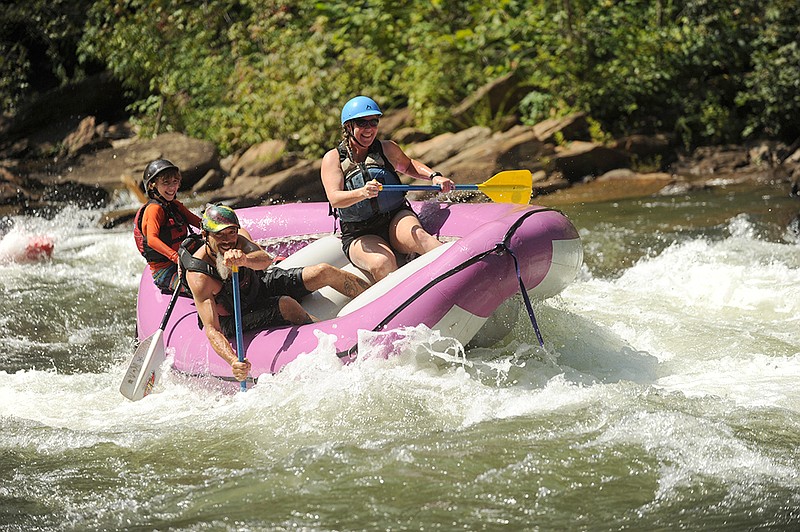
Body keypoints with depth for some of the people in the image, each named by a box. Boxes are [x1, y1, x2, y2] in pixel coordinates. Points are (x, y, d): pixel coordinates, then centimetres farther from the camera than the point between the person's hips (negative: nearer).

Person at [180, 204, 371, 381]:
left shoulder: (240, 238, -22)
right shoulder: (199, 277, -35)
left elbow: (265, 260, -43)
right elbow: (211, 330, -39)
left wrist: (244, 260, -67)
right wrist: (233, 361, -56)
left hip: (260, 285, 5)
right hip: (233, 320, -5)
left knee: (324, 272, -5)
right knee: (286, 305, -32)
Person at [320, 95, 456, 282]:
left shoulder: (387, 149, 11)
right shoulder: (333, 158, 0)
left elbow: (408, 166, 33)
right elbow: (334, 199, -16)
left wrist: (434, 176, 14)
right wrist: (362, 193, -36)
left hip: (397, 220, 1)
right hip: (360, 236, -1)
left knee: (418, 236, -35)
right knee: (382, 264, -36)